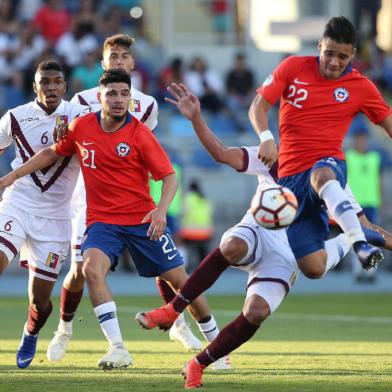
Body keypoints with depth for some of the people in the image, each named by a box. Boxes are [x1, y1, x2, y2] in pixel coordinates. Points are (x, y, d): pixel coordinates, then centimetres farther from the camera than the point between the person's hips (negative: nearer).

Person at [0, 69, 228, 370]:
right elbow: (53, 153, 19)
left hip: (143, 220, -2)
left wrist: (162, 209, -28)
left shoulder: (140, 133, -10)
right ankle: (118, 349, -27)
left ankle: (216, 343, 21)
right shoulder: (81, 127, 0)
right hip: (102, 220, 2)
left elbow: (169, 177, -10)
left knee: (179, 278, 0)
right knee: (91, 269, -27)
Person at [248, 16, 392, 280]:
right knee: (314, 268, -11)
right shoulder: (293, 67, 4)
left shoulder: (361, 87, 4)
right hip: (291, 174, 2)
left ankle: (361, 243, -54)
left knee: (321, 177, -45)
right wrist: (266, 138, -17)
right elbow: (259, 106, 3)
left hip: (329, 164, -2)